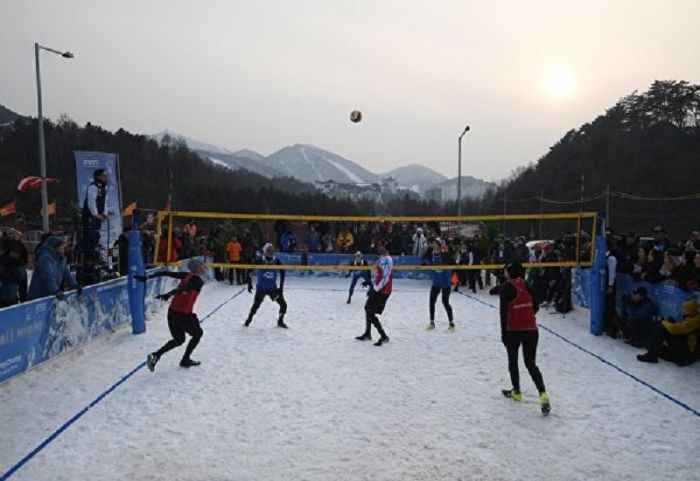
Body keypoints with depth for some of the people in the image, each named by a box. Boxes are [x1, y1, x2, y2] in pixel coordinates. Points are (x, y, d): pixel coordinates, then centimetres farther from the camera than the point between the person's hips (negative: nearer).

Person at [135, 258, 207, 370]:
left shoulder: (186, 275, 8)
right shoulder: (199, 281, -12)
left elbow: (166, 273, 5)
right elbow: (184, 287, -30)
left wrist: (147, 277, 7)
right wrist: (169, 294, -43)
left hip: (172, 312, 7)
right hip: (183, 315, -7)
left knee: (179, 340, 24)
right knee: (198, 333, 21)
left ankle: (156, 355, 7)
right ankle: (185, 360, 24)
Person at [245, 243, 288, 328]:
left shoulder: (277, 262, -8)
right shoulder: (260, 261, -14)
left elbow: (282, 275, 3)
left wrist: (281, 288, 1)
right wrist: (249, 284, -6)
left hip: (273, 288, 2)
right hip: (261, 288, -2)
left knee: (283, 305, -2)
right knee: (256, 305, -11)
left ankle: (280, 321, 20)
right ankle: (249, 320, 15)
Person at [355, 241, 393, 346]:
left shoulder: (387, 260, -17)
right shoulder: (381, 258, 13)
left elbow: (385, 278, -23)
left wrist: (375, 290, -22)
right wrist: (372, 287, 18)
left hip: (382, 291, -10)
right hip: (377, 289, 10)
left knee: (370, 313, -10)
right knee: (367, 308, 20)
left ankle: (384, 336, -2)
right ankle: (367, 334, 34)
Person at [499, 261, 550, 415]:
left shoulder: (506, 287, -12)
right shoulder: (526, 285, 3)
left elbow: (504, 312, -13)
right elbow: (535, 307, 9)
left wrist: (503, 333, -7)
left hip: (513, 331, -4)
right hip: (531, 330, 4)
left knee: (513, 362, 18)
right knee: (531, 364, 10)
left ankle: (516, 392, 30)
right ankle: (543, 394, -6)